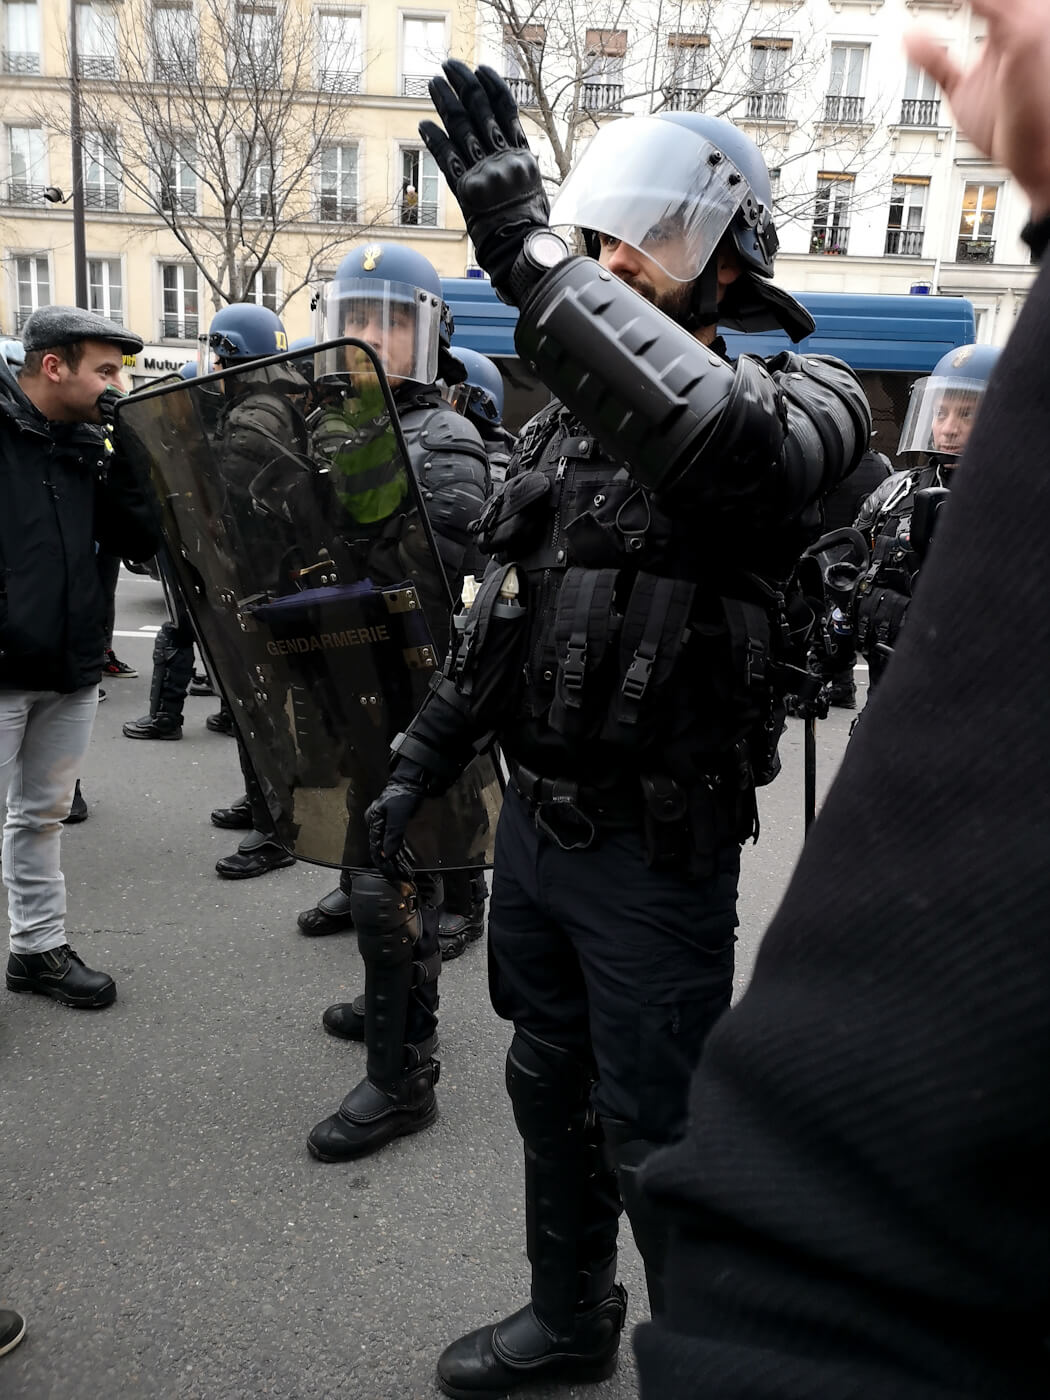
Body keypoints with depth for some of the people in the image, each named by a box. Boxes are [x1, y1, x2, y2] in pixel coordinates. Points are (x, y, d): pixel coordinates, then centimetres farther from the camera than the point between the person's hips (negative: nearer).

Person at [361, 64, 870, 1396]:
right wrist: (422, 757, 13)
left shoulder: (789, 401, -12)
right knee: (550, 1088, 22)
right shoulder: (568, 415, 9)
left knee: (654, 1133, 8)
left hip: (654, 847, -7)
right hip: (534, 820, 7)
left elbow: (717, 437, -39)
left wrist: (528, 250, -37)